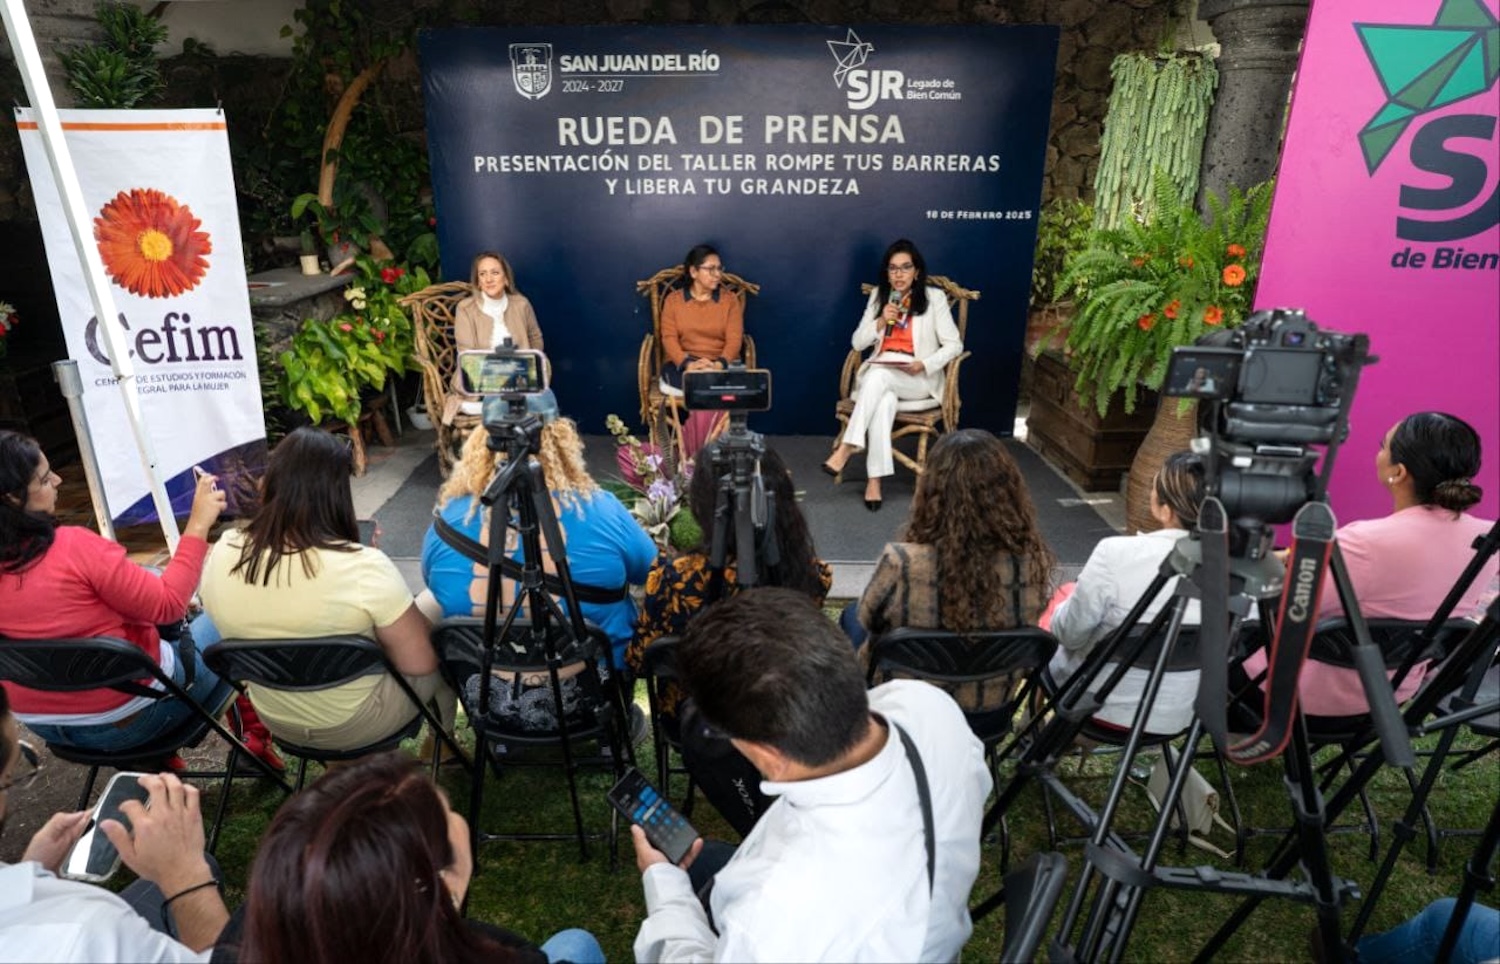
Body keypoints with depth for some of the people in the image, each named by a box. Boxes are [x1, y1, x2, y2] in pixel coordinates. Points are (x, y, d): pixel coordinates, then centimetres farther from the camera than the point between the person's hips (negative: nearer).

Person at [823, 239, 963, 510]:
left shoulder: (934, 297, 1)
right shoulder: (879, 295, 11)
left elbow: (954, 345, -2)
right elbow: (857, 343, 8)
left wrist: (924, 364, -18)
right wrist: (881, 322, -10)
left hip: (919, 379, -2)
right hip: (880, 374, 2)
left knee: (879, 375, -36)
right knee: (884, 400, -35)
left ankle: (848, 445, -33)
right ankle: (874, 479, -37)